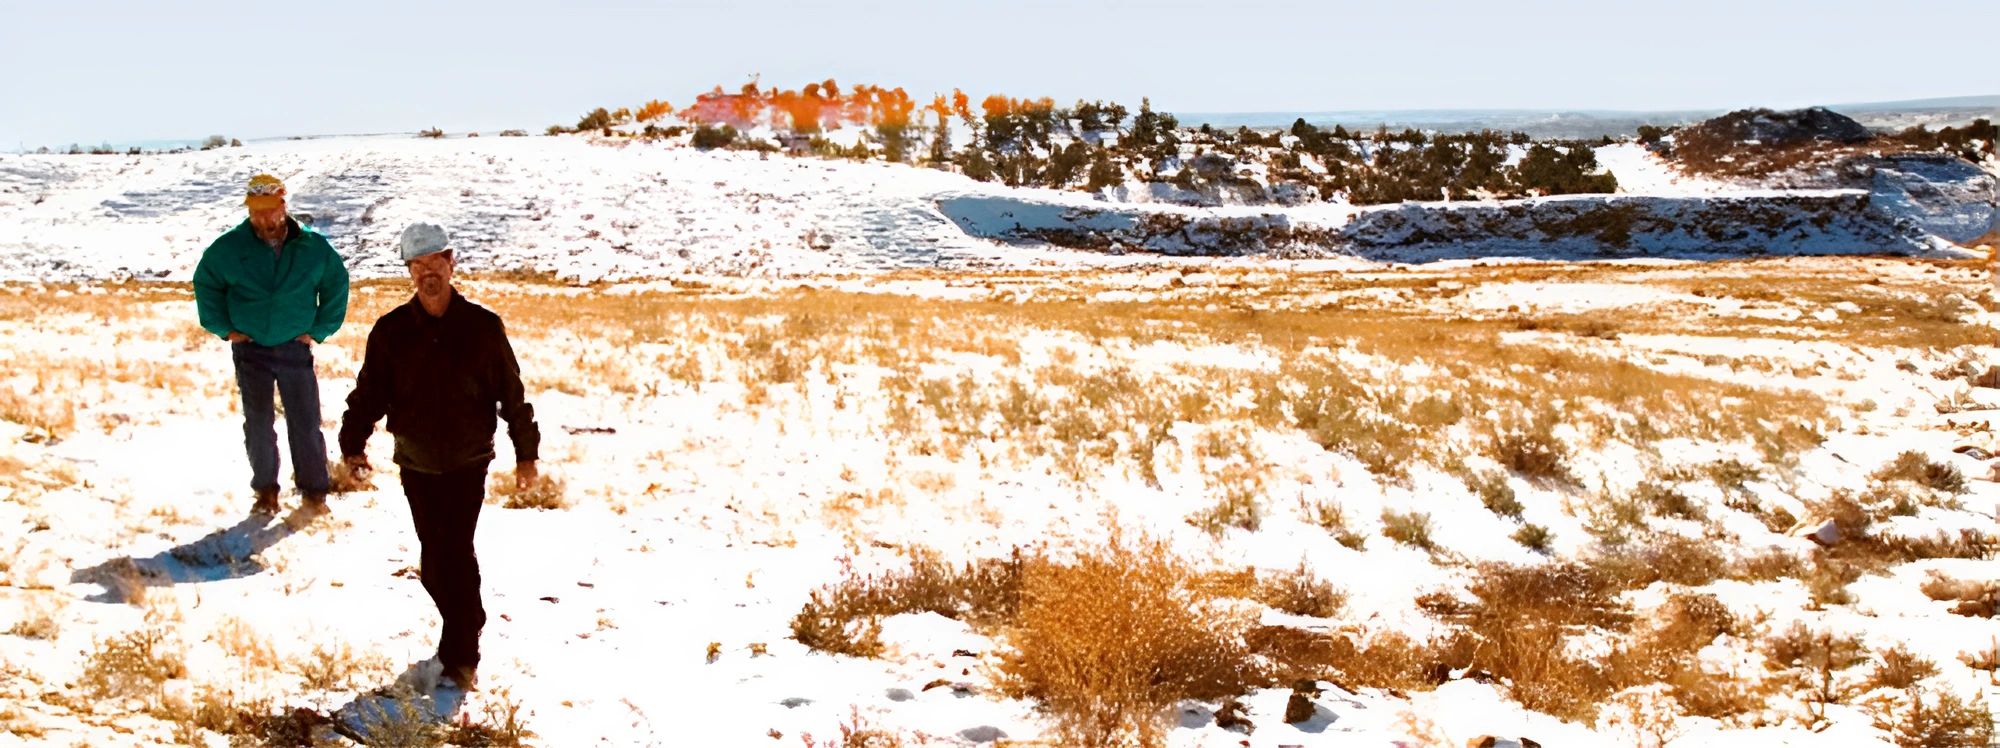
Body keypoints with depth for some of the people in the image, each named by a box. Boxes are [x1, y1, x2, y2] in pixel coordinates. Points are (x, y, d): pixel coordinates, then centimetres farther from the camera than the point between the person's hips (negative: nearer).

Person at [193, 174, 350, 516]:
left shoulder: (314, 247, -5)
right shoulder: (229, 247, -5)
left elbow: (337, 285, 8)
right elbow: (205, 283, 9)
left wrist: (319, 330, 3)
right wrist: (223, 328, 4)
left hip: (296, 348, 0)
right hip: (250, 348, 0)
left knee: (305, 421, 1)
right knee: (258, 422, 3)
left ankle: (313, 490, 12)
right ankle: (265, 490, 15)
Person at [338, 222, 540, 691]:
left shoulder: (482, 327, -3)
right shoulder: (391, 331, 0)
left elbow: (512, 395, 4)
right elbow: (369, 393, 3)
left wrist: (526, 454, 6)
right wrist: (353, 444, -10)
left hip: (468, 462, -2)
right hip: (416, 465, 3)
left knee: (457, 551, -12)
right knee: (434, 558, 7)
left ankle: (460, 655, -6)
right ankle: (465, 629, 28)